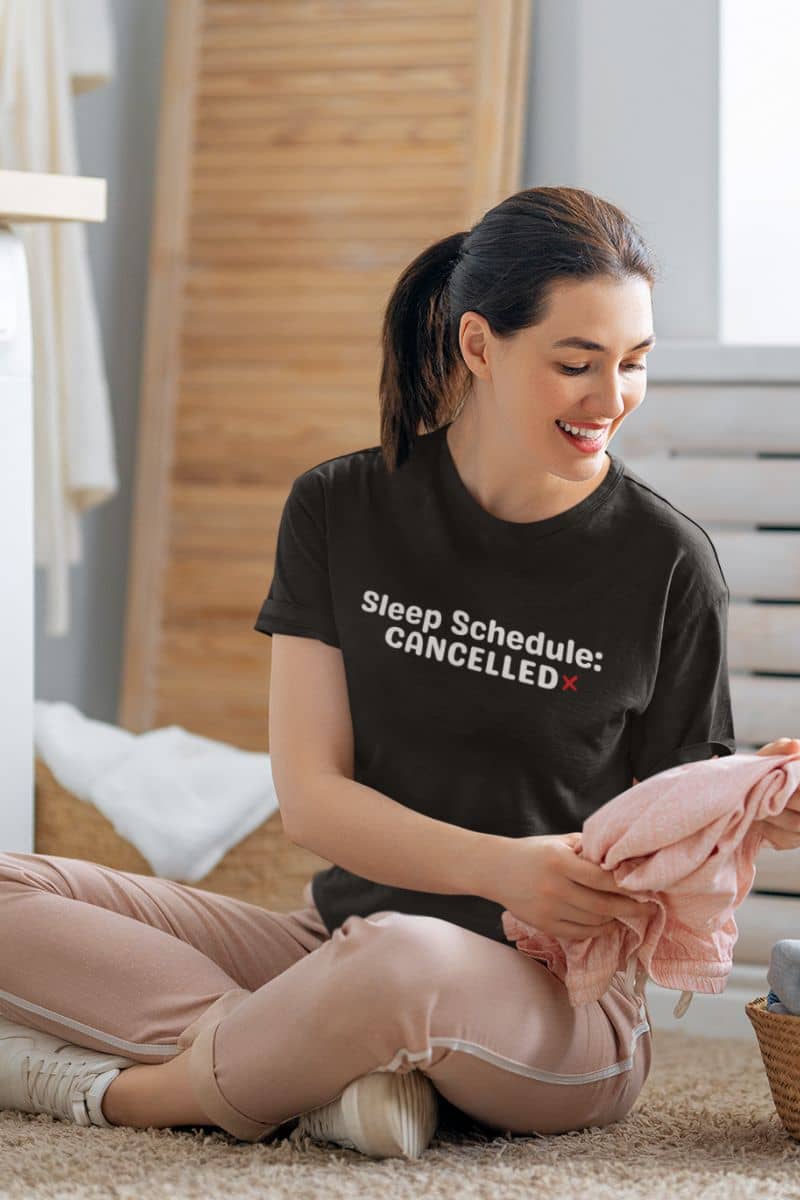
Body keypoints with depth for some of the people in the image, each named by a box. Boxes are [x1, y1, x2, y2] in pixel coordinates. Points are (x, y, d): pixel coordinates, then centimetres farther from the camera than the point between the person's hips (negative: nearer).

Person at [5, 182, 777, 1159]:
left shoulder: (665, 562, -2)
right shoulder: (342, 511, 3)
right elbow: (308, 794, -4)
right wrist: (500, 868, -21)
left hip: (565, 999, -3)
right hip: (340, 946, 4)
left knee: (403, 957, -41)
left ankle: (132, 1096, -14)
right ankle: (337, 1070, -25)